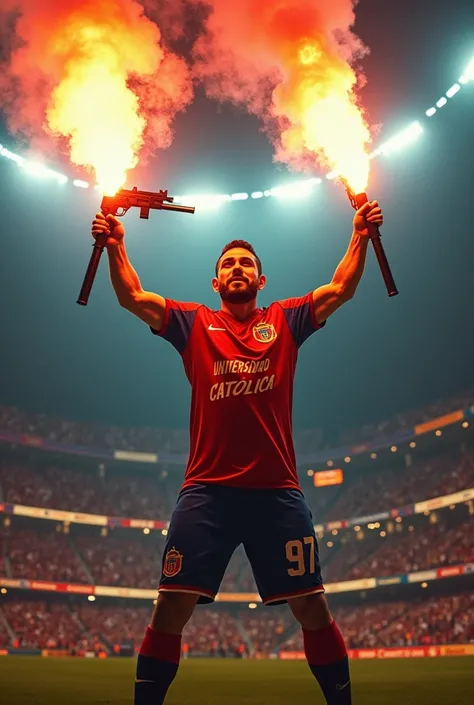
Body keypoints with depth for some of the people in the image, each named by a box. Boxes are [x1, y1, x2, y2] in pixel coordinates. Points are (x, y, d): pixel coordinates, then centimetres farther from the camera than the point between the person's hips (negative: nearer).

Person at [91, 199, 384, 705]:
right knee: (172, 606, -3)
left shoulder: (286, 320, 16)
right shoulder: (194, 324, 15)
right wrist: (115, 244, 3)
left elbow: (341, 289, 12)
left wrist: (361, 235, 5)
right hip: (206, 491, 0)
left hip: (277, 491, 0)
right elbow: (131, 296, 12)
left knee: (311, 607, 3)